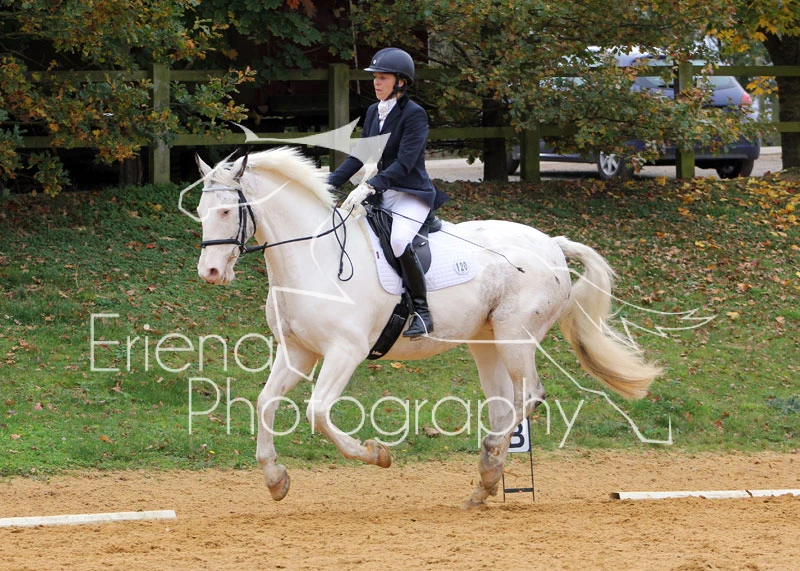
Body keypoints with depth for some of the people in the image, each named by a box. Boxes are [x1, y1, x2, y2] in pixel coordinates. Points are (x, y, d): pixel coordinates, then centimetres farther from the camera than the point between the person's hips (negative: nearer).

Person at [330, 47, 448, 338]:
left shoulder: (414, 114, -13)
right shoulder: (374, 112, 11)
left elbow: (404, 163, -22)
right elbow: (358, 156, 15)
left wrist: (369, 187, -31)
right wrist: (328, 184, 3)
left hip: (412, 194, -9)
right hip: (383, 195, 9)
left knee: (399, 241, -33)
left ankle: (422, 312, -23)